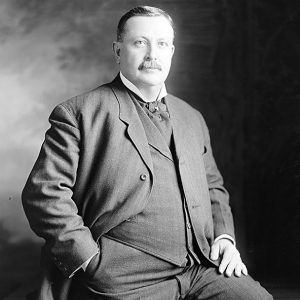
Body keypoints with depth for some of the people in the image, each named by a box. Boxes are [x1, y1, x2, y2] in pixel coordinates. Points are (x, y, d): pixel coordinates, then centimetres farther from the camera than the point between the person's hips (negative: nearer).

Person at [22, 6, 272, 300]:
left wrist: (224, 236, 8)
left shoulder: (192, 119, 18)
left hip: (203, 270, 5)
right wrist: (94, 262, -13)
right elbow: (44, 192, -7)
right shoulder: (78, 113, -1)